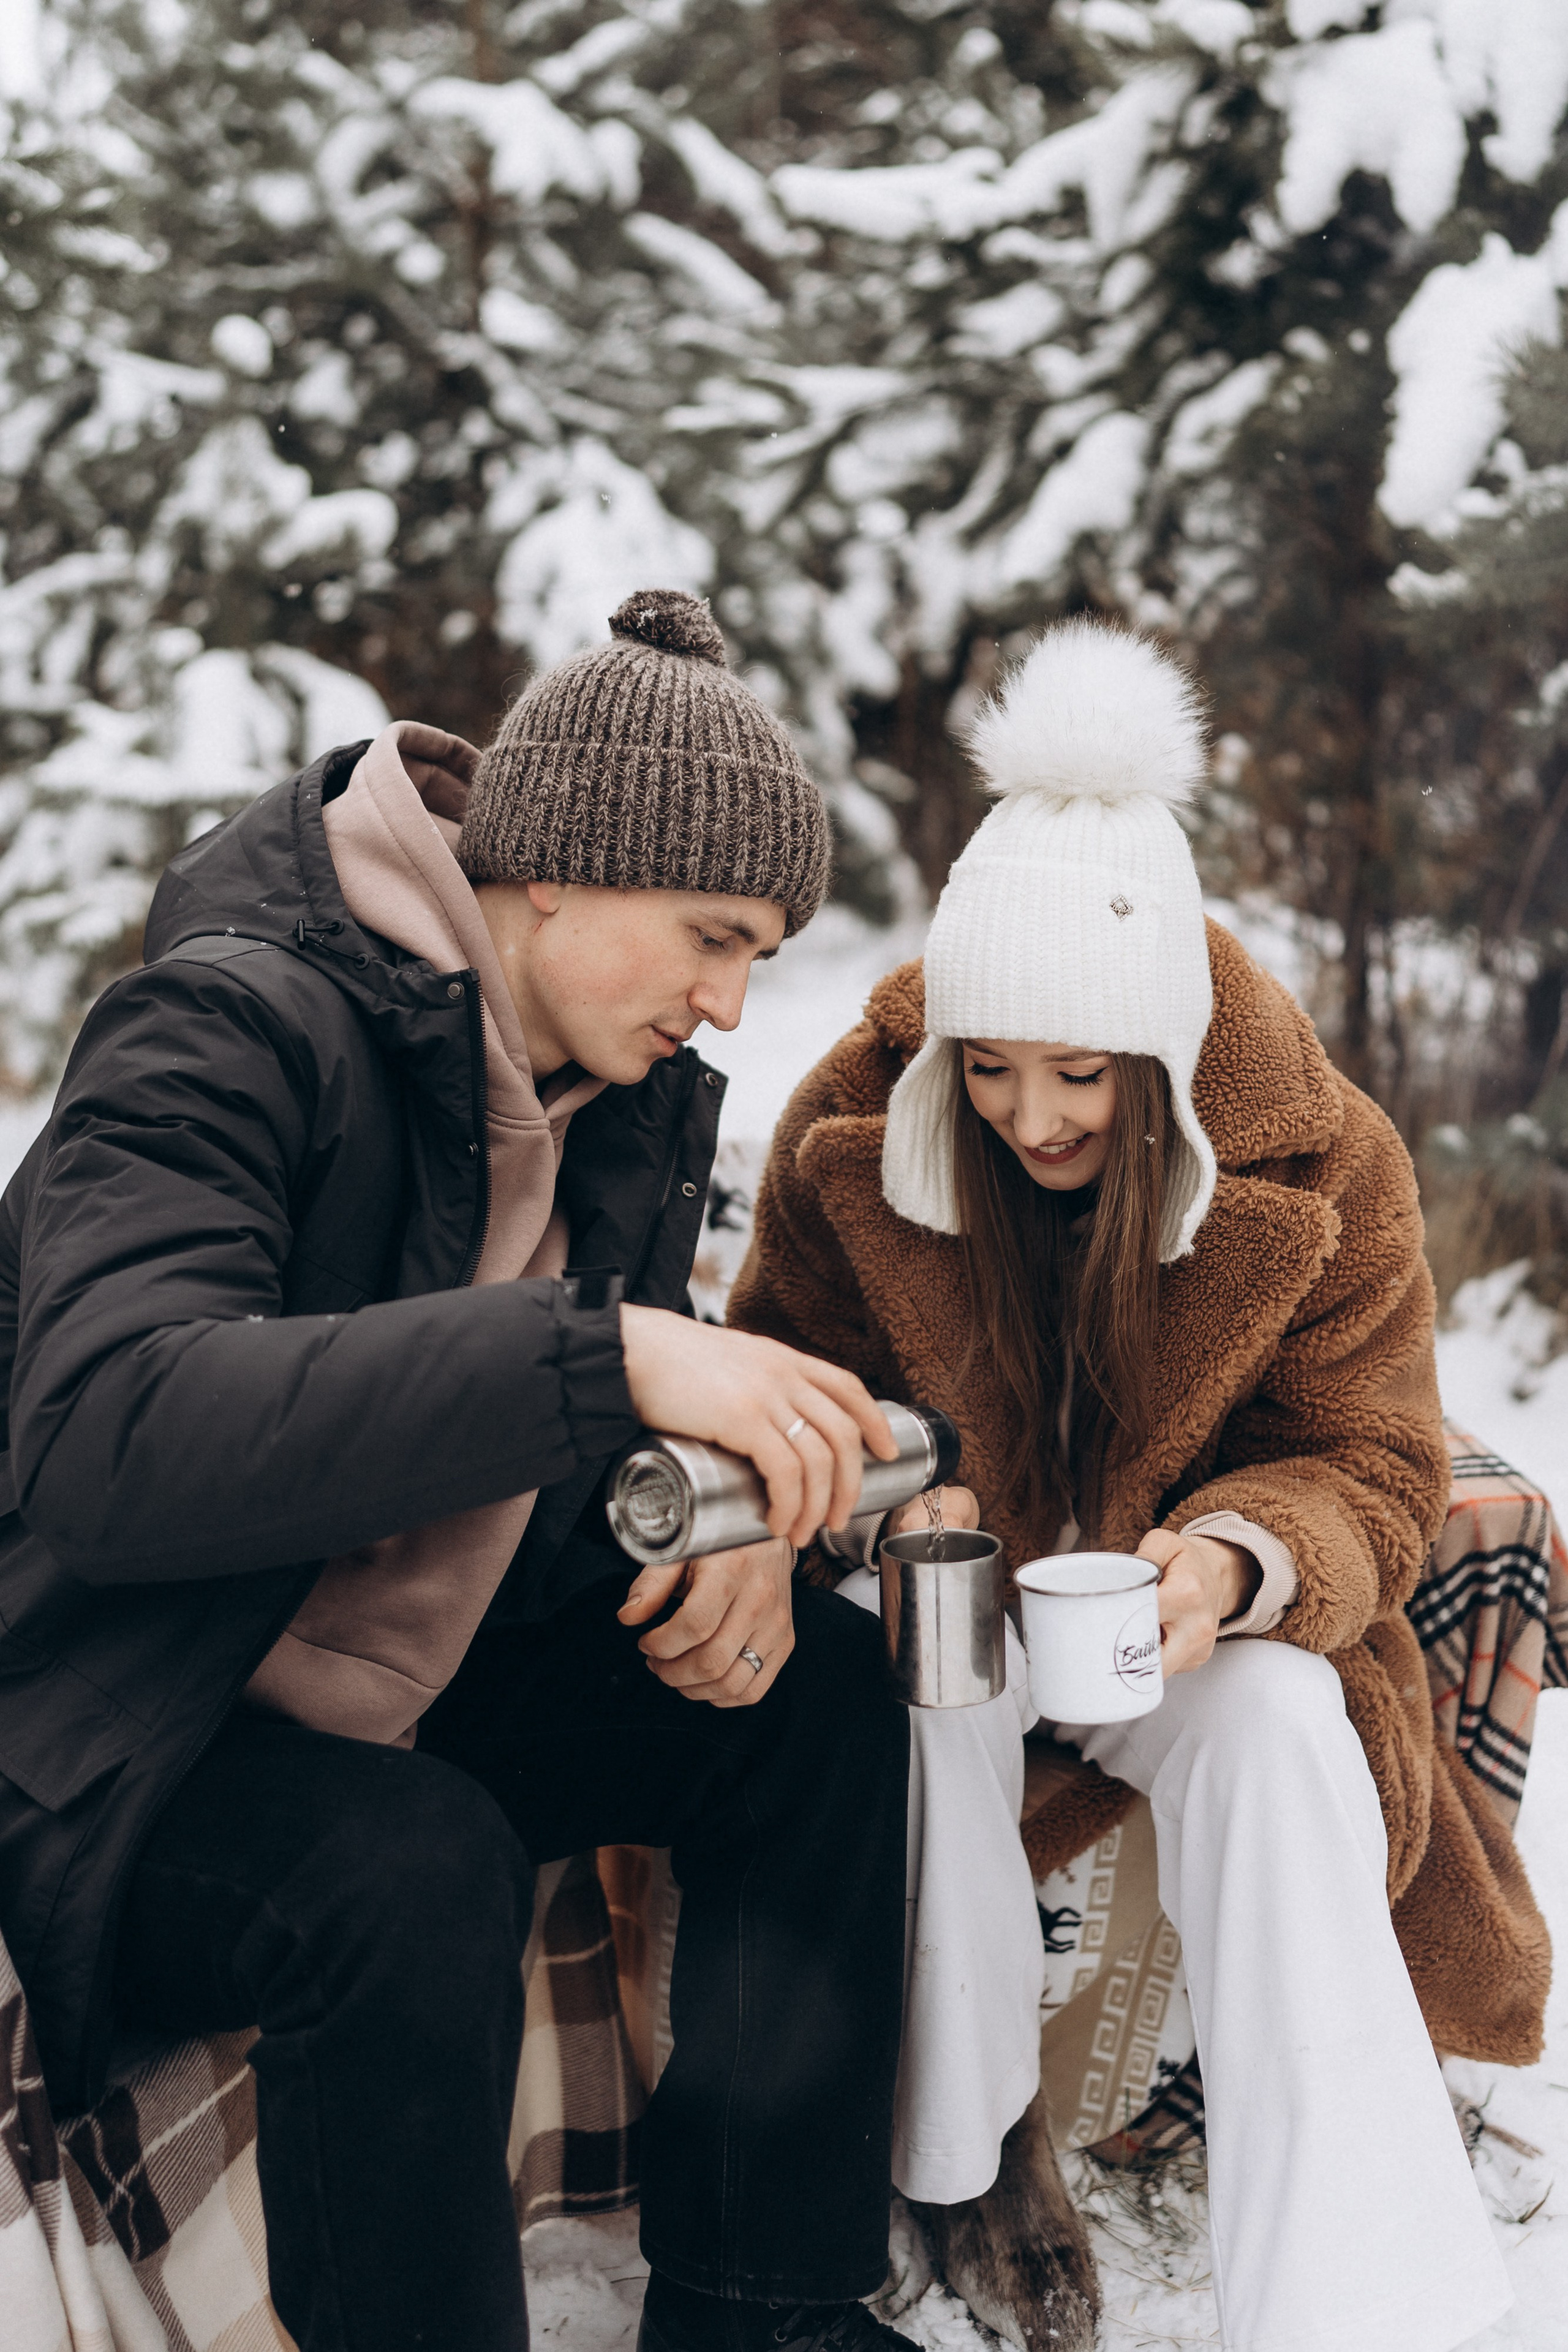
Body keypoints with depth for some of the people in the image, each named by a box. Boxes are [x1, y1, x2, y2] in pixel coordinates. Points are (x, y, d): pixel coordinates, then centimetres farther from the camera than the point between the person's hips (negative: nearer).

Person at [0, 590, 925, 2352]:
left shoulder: (640, 1095, 2)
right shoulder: (234, 1028, -23)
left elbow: (626, 1423, 12)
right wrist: (602, 1352, -44)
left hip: (401, 1702, 8)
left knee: (815, 1695, -6)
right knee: (411, 1871, -34)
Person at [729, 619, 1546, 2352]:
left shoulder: (1323, 1166, -13)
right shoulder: (854, 1134, -12)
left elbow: (1373, 1467, -9)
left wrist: (1241, 1559, -33)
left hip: (1195, 1609, 0)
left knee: (1279, 1731, -33)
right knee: (924, 1705, -34)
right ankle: (970, 2161, -12)